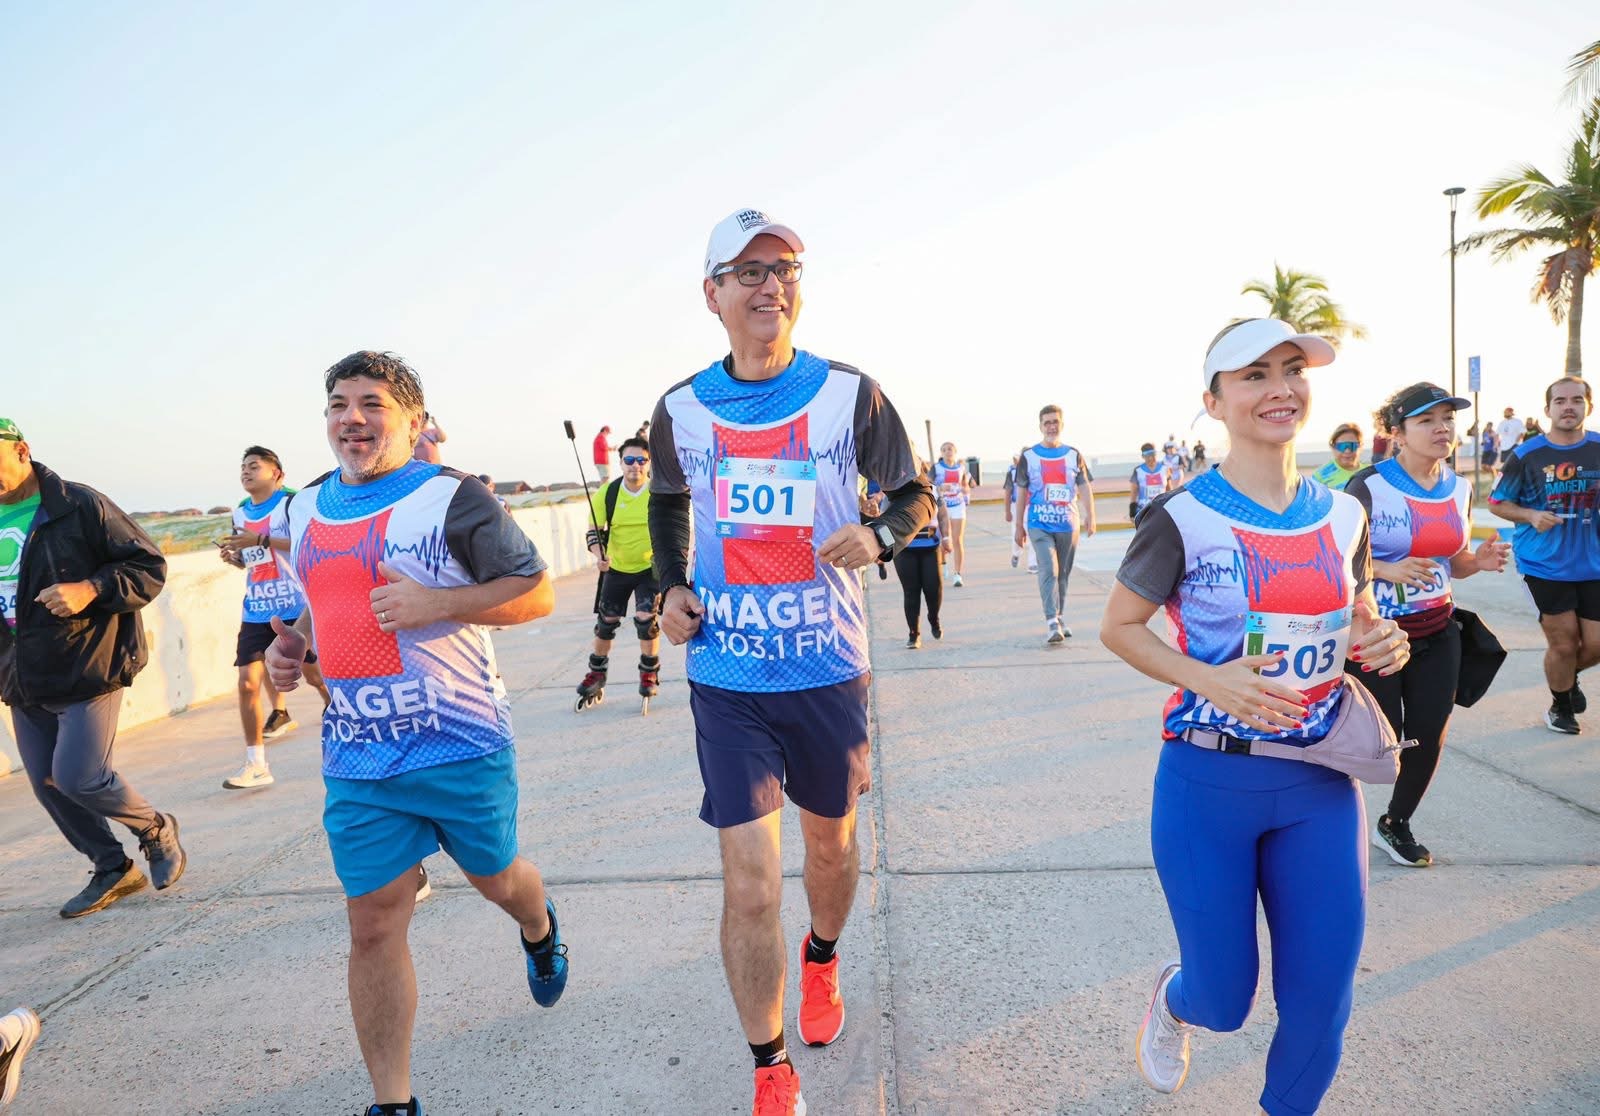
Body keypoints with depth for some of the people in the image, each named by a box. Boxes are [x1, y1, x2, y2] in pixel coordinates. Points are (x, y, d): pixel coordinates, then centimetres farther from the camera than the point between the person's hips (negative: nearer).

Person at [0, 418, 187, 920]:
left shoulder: (80, 506, -9)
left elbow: (150, 567, -9)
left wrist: (91, 589, -24)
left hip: (88, 669, -7)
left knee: (77, 777, -11)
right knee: (47, 785, 10)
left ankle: (156, 829, 17)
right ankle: (112, 870, 25)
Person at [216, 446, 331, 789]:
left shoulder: (291, 502, -8)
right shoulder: (240, 512, 13)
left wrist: (263, 539, -25)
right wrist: (235, 558, 3)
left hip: (295, 608, -6)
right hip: (255, 612, 6)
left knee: (316, 676, 5)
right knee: (247, 683, -2)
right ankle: (255, 765, 5)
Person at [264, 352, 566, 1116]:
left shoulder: (451, 497, -10)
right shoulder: (305, 508, 11)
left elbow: (536, 593, -10)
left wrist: (438, 603, -23)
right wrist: (293, 644, 5)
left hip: (462, 746, -4)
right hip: (356, 757, 4)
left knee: (495, 878, 18)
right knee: (372, 926, 5)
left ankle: (540, 930, 55)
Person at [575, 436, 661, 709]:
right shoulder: (607, 493, -9)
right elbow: (594, 531, -5)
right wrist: (600, 556, -22)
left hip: (650, 567, -2)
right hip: (616, 569, 2)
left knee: (646, 619, -12)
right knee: (606, 622, 9)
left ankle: (650, 673, 12)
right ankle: (596, 675, 29)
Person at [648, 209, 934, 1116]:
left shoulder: (851, 394, -5)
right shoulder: (682, 410, 0)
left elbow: (915, 496, 4)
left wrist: (880, 537, -19)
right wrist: (672, 585, 1)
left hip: (828, 668, 0)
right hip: (726, 677, 0)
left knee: (830, 843, 20)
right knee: (749, 885, -2)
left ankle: (822, 961, 54)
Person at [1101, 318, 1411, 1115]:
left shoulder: (1344, 515, 3)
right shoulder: (1184, 519, -12)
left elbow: (1356, 622, 17)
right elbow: (1118, 627, -5)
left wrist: (1382, 645, -6)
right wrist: (1207, 680, -20)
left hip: (1322, 786, 4)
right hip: (1209, 783, -4)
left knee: (1321, 1002, 9)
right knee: (1224, 1001, 10)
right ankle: (1173, 1001, 48)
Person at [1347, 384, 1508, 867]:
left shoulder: (1460, 488, 5)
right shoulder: (1369, 486, -15)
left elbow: (1454, 562, 15)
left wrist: (1481, 561, -6)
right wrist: (1389, 570, -27)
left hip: (1437, 633, 6)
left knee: (1428, 739, 9)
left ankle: (1395, 825, 32)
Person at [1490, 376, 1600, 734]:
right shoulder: (1526, 455, -6)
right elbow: (1497, 503, 1)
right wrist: (1531, 516, -16)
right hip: (1545, 566, -3)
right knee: (1564, 644, 4)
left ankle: (1568, 677, 41)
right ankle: (1560, 706, 30)